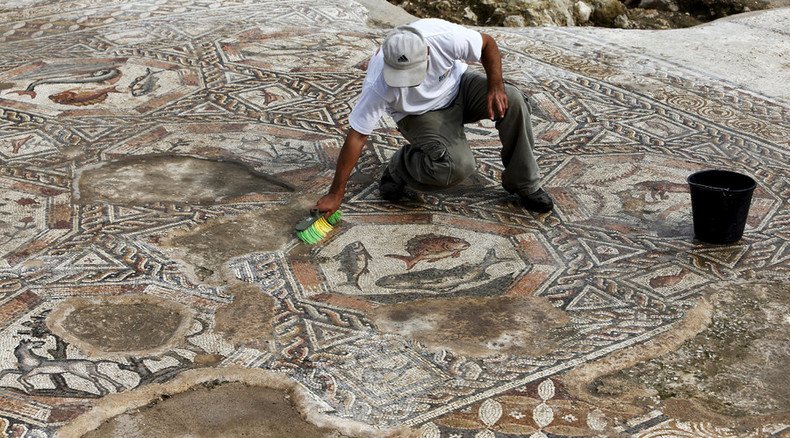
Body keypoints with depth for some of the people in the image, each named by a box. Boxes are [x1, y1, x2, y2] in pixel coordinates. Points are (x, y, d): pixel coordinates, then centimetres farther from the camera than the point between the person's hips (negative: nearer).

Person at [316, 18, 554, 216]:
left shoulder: (444, 36, -33)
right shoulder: (378, 86, -34)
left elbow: (488, 44, -12)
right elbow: (356, 136, -28)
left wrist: (496, 87, -25)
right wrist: (336, 193, -25)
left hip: (458, 88, 3)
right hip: (420, 114, -3)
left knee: (512, 101, -24)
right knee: (456, 165, -31)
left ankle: (524, 184, -7)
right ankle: (400, 167, 0)